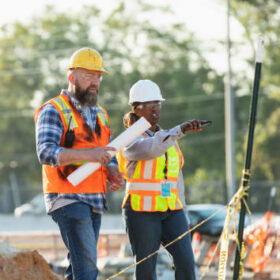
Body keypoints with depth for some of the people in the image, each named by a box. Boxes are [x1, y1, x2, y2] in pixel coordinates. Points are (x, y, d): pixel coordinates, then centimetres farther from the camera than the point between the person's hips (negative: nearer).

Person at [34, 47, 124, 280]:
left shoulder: (100, 114, 18)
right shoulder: (54, 111, -7)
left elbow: (106, 157, 24)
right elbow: (46, 152, -21)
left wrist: (113, 173, 0)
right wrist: (88, 154, -33)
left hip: (95, 201, 8)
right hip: (68, 199, -8)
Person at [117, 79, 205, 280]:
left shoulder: (167, 138, 15)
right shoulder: (130, 140, -5)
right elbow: (151, 149, -29)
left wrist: (181, 213, 17)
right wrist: (181, 130, -39)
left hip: (171, 212, 5)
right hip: (141, 211, -5)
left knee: (185, 262, -10)